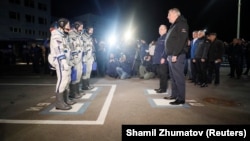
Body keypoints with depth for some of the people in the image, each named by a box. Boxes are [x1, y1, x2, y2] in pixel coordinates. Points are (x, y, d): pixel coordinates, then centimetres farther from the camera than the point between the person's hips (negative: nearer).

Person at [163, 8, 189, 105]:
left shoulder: (182, 24, -6)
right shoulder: (173, 26, 24)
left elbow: (181, 40, -20)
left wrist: (175, 54, -25)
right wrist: (165, 56, 20)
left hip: (177, 56, -10)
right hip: (170, 56, 10)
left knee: (178, 77, -8)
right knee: (173, 77, 13)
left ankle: (181, 98, -2)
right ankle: (174, 95, 22)